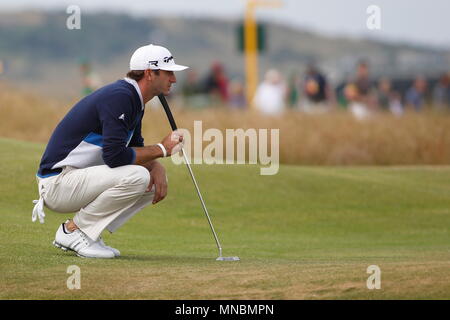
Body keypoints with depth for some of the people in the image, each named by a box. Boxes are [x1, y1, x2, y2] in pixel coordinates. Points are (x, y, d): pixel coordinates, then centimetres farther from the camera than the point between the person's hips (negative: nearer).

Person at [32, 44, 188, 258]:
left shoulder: (134, 100, 12)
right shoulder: (119, 96, -20)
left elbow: (135, 150, 19)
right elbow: (115, 156, -28)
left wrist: (157, 167, -3)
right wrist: (161, 149, -16)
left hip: (79, 180, 10)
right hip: (57, 183, -10)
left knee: (155, 182, 6)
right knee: (137, 176, -26)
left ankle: (87, 232, 6)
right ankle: (73, 231, -12)